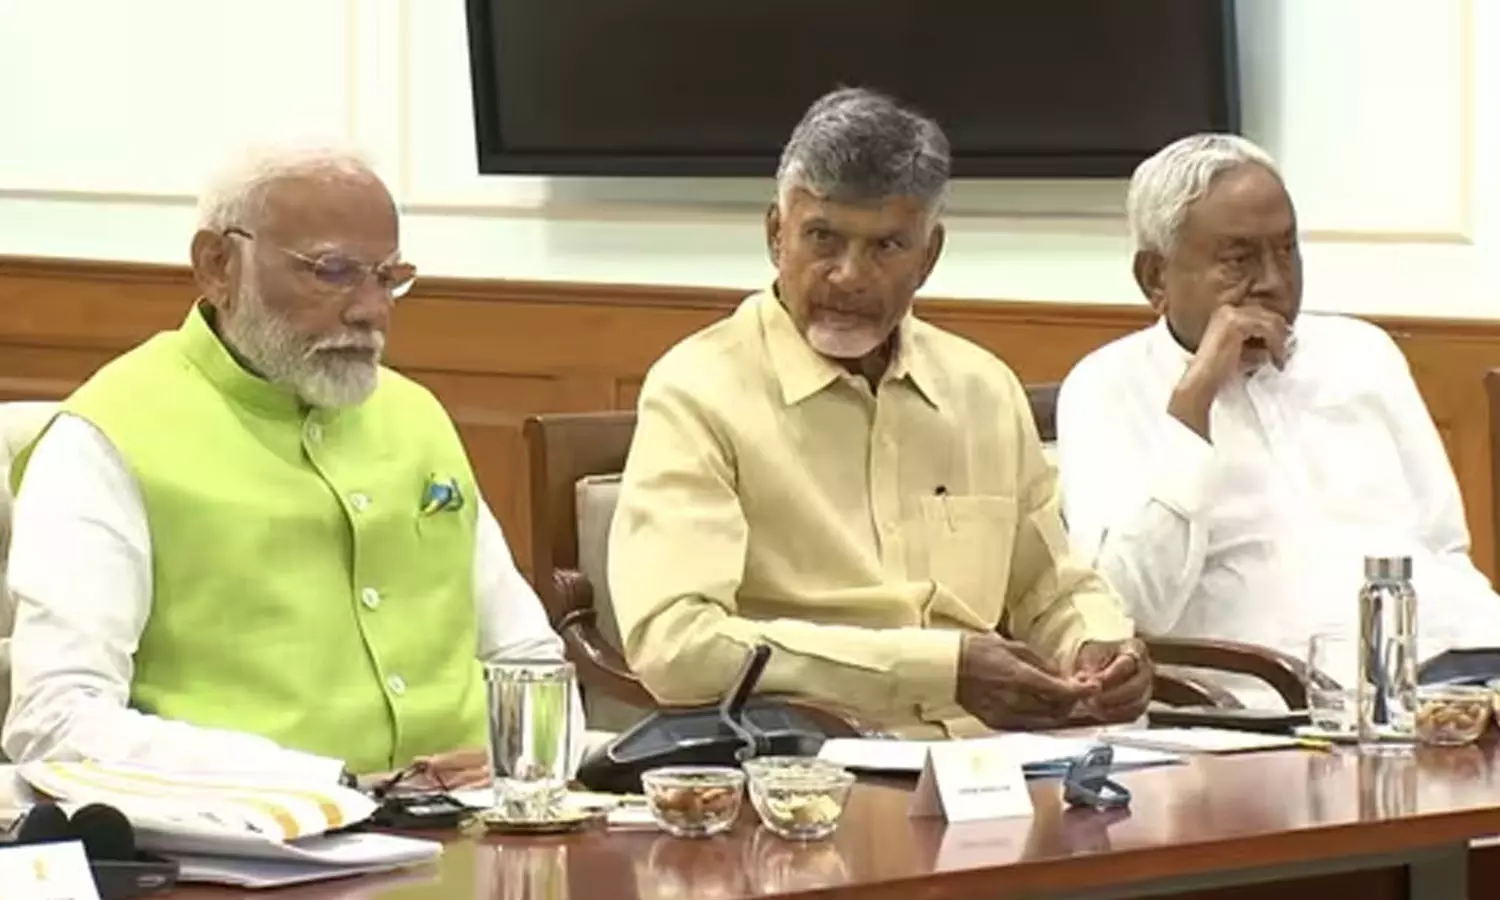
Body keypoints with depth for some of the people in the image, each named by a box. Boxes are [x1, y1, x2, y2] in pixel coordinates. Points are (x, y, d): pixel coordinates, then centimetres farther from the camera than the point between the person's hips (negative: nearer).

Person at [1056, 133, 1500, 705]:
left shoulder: (1362, 354, 20)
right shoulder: (1107, 390, 5)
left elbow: (1444, 556, 19)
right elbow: (1130, 609, -9)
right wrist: (1194, 396, -10)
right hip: (1273, 712, -5)